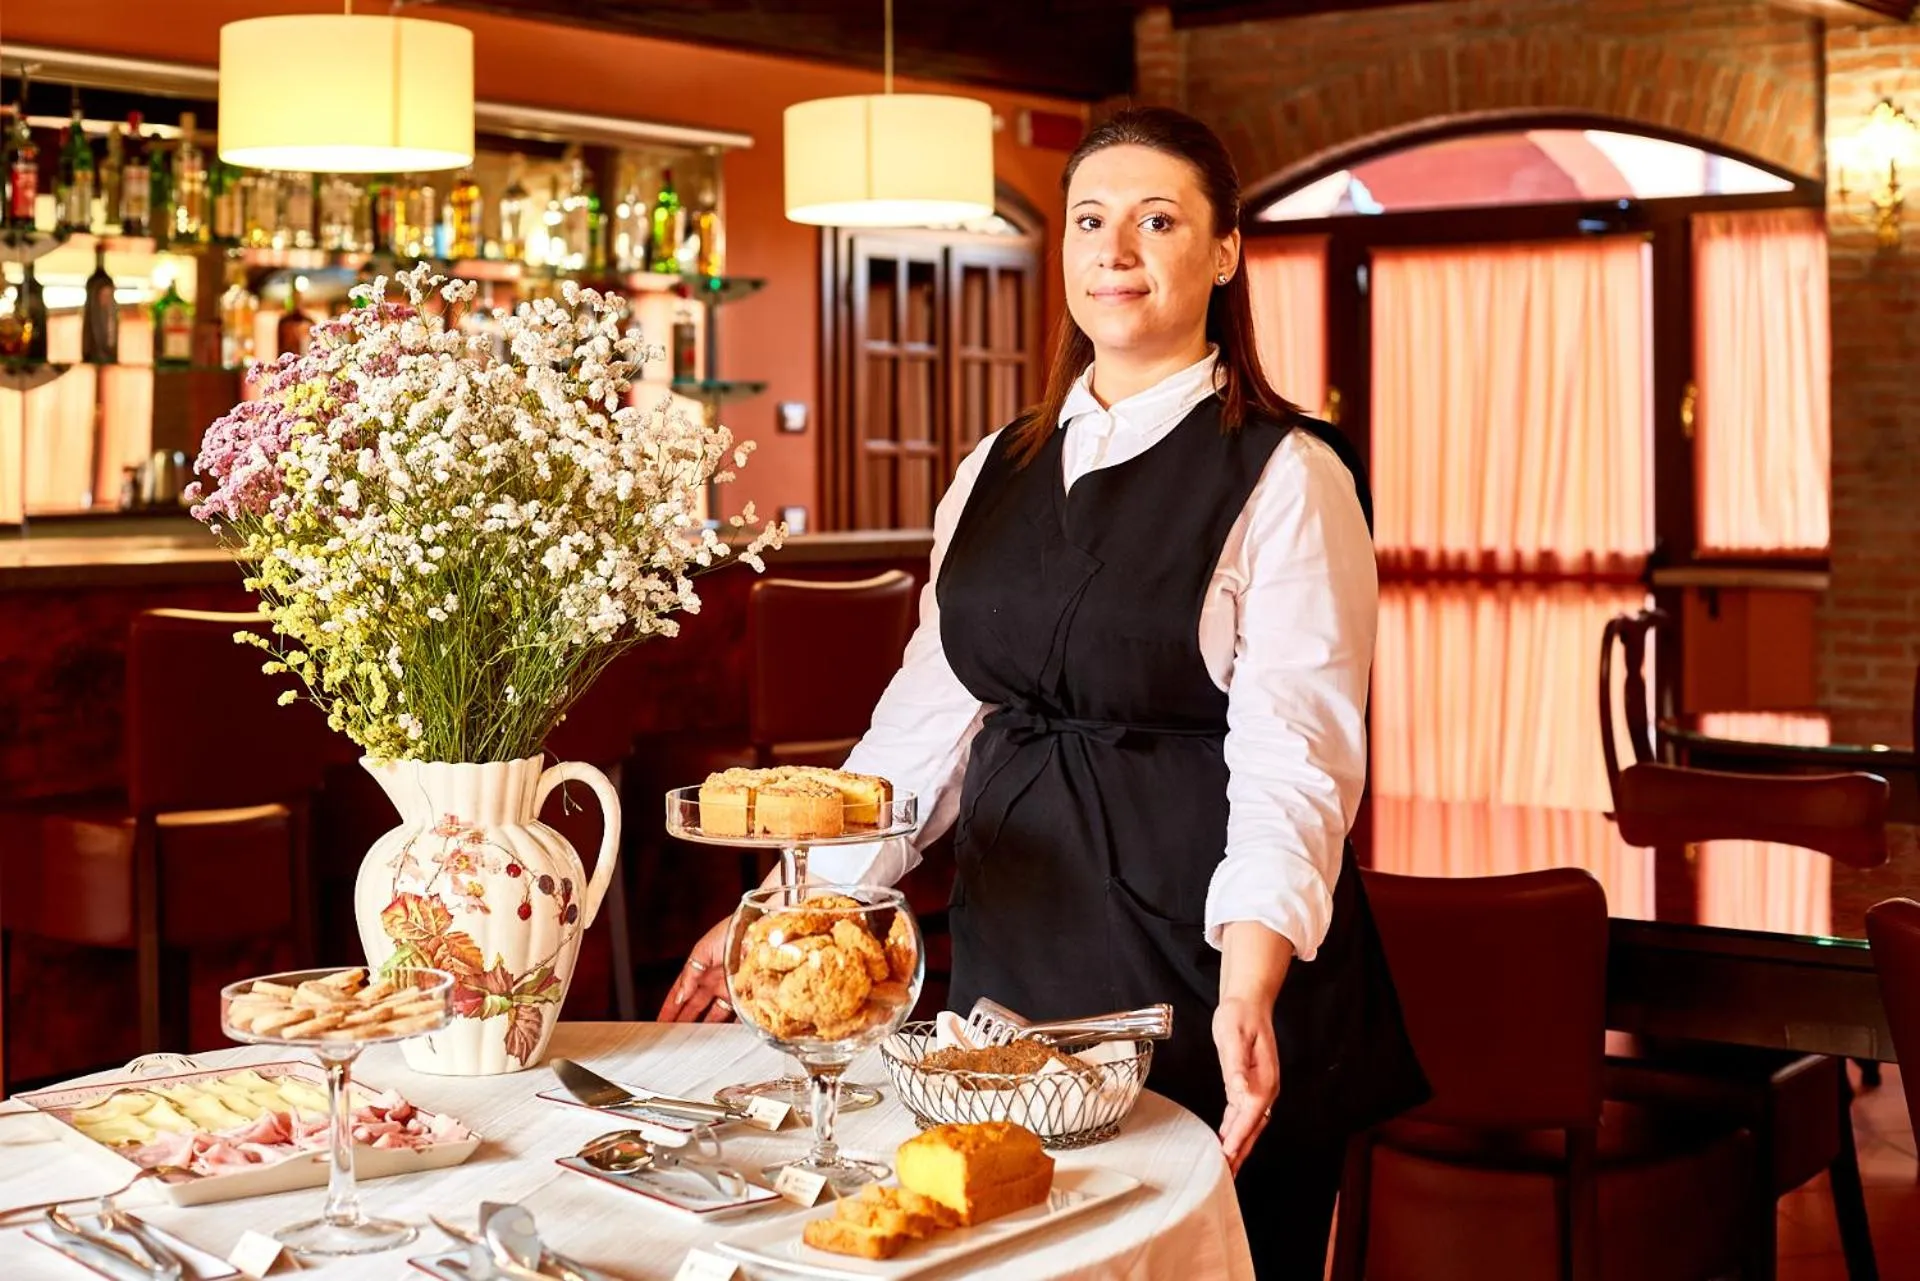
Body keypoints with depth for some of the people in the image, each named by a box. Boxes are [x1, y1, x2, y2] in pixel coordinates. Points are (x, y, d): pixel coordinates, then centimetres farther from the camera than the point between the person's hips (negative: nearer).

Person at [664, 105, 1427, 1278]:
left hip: (1199, 970, -5)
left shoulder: (1288, 477, -8)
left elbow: (1293, 755, -17)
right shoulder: (999, 472, 10)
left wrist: (1249, 984, -31)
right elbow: (930, 712, 10)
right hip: (1017, 960, 5)